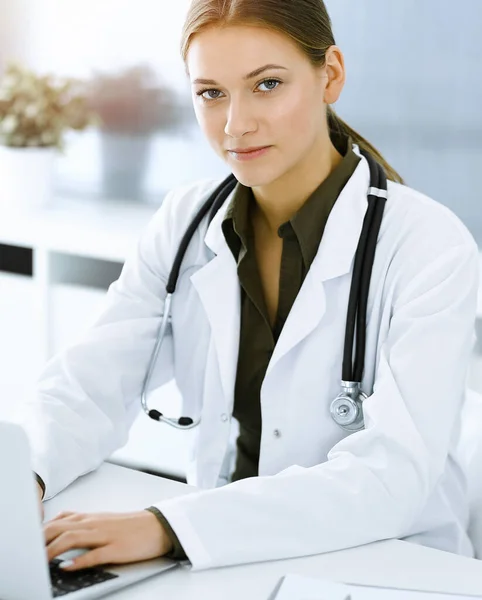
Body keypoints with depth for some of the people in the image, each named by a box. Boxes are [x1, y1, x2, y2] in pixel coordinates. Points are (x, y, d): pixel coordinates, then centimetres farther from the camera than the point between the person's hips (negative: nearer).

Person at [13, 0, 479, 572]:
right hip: (224, 563, 4)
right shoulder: (186, 223, 1)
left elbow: (393, 476, -23)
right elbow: (88, 387, -3)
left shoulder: (430, 245, -14)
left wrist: (167, 526, -33)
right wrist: (17, 473, -25)